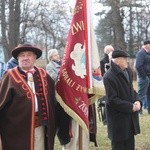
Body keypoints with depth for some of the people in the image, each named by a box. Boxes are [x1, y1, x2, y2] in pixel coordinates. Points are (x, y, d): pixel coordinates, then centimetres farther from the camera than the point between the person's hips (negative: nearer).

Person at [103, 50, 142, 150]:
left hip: (130, 117, 7)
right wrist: (131, 107, -18)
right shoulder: (109, 77, -20)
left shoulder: (128, 72, 4)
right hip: (118, 120, -7)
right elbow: (112, 100, -20)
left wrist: (137, 101, -6)